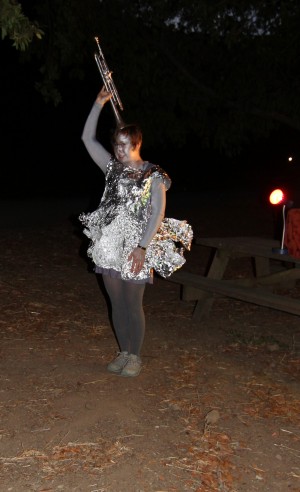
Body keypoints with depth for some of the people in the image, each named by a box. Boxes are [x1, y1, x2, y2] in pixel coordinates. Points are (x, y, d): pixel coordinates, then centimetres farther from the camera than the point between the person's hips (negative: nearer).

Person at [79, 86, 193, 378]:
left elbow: (157, 214, -10)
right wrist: (100, 102, 4)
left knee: (133, 305, 2)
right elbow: (88, 138, 10)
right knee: (116, 304, 12)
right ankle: (123, 352, 27)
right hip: (109, 245, 5)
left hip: (136, 248, -4)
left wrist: (142, 247, -19)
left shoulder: (154, 175, -4)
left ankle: (135, 356, 18)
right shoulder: (112, 168, 10)